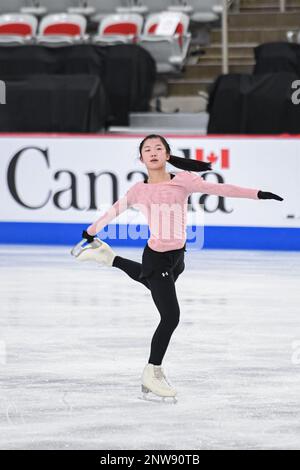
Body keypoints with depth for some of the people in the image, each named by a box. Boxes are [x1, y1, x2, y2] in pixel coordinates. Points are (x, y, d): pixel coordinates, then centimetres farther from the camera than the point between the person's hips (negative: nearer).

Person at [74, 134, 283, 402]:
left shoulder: (182, 181, -8)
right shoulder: (139, 191, -8)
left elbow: (217, 189, -15)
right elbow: (114, 211, 7)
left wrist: (257, 194, -23)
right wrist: (91, 231, 19)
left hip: (177, 256, 4)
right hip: (156, 258, -4)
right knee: (171, 317, -8)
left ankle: (109, 257, 55)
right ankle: (153, 373, 8)